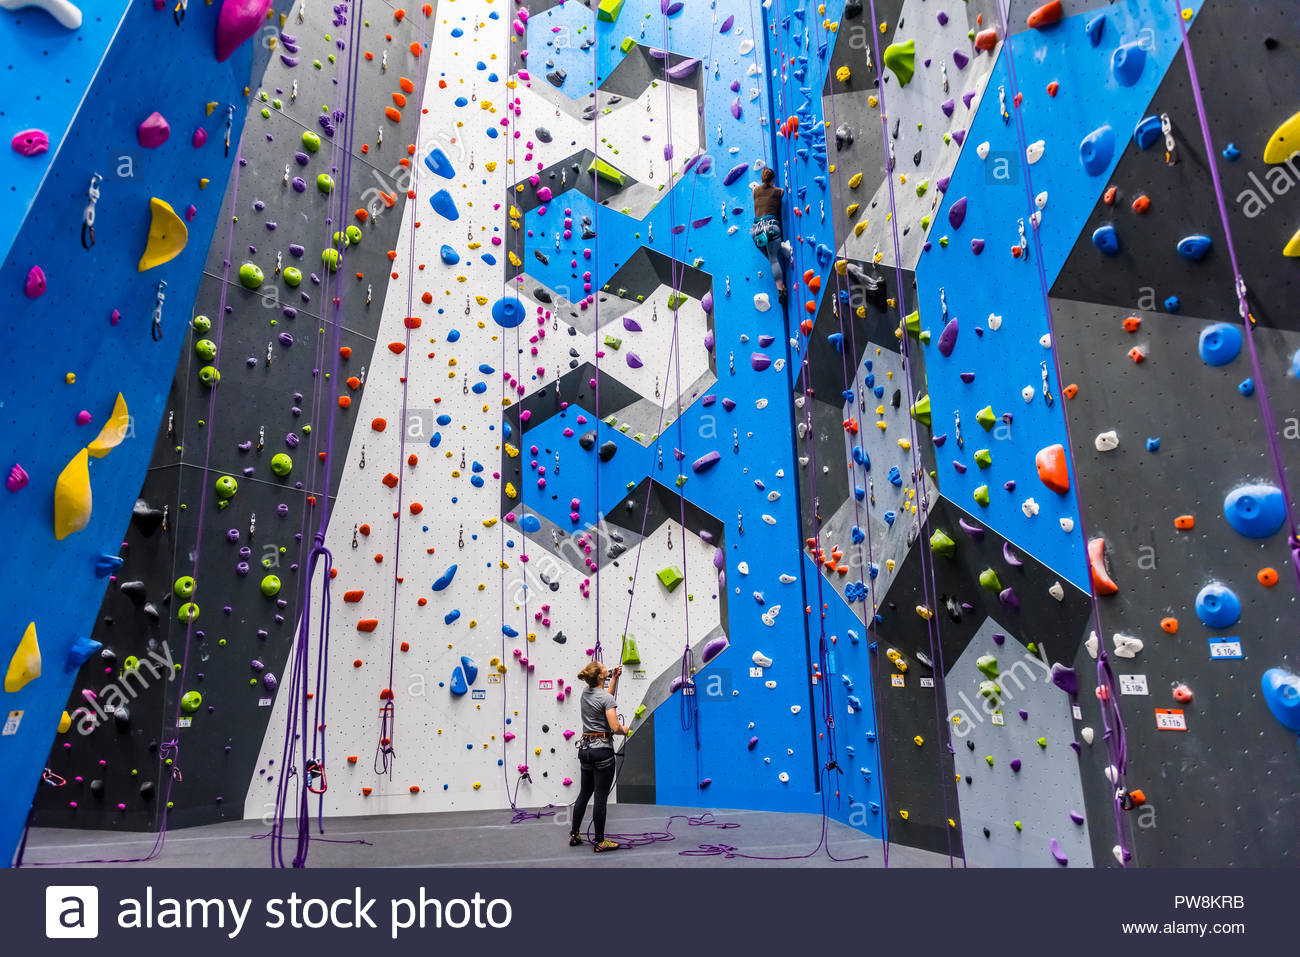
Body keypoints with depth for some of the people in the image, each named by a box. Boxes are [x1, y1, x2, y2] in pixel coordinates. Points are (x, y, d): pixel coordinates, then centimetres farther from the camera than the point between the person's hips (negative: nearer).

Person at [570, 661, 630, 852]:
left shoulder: (585, 693, 9)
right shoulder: (606, 698, -14)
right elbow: (615, 728, -20)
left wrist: (614, 678, 22)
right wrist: (624, 729, 1)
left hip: (585, 748, 8)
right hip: (602, 749, -8)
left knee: (584, 793, 19)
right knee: (601, 797, 0)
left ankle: (574, 835, 27)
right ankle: (600, 842, 8)